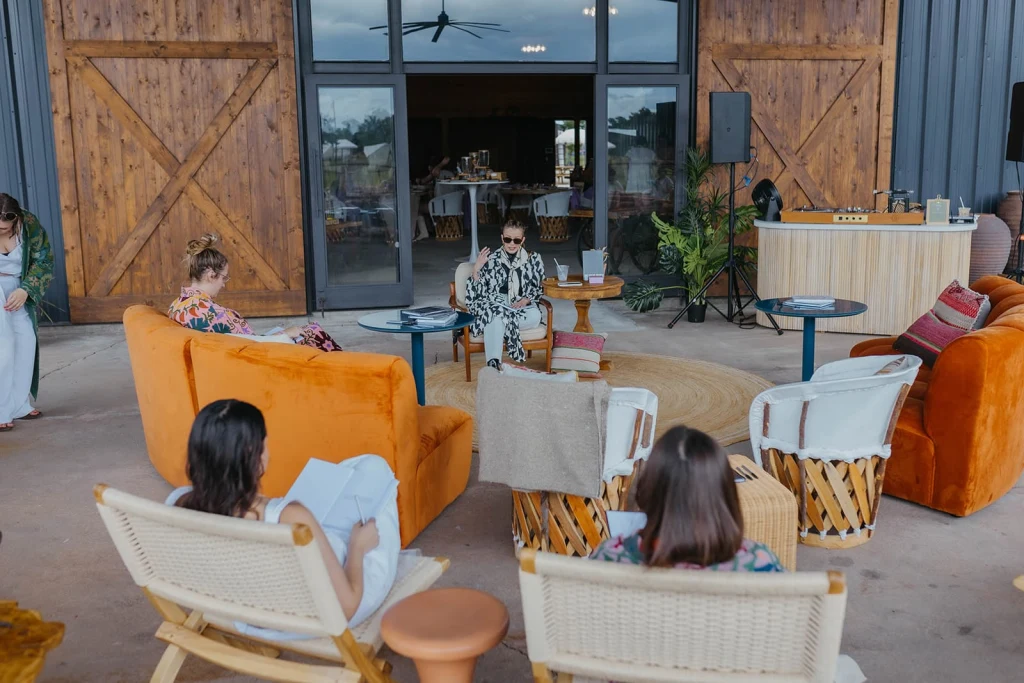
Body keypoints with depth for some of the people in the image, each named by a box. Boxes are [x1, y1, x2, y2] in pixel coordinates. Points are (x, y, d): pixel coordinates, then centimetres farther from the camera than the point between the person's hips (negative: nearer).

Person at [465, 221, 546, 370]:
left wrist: (525, 300, -7)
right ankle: (493, 364, -50)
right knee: (497, 315, -39)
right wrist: (476, 270, -10)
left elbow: (538, 288, 13)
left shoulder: (533, 259, 10)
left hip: (522, 306, 2)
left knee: (535, 316, -34)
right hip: (494, 305, -2)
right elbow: (480, 293, 6)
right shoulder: (491, 259, 7)